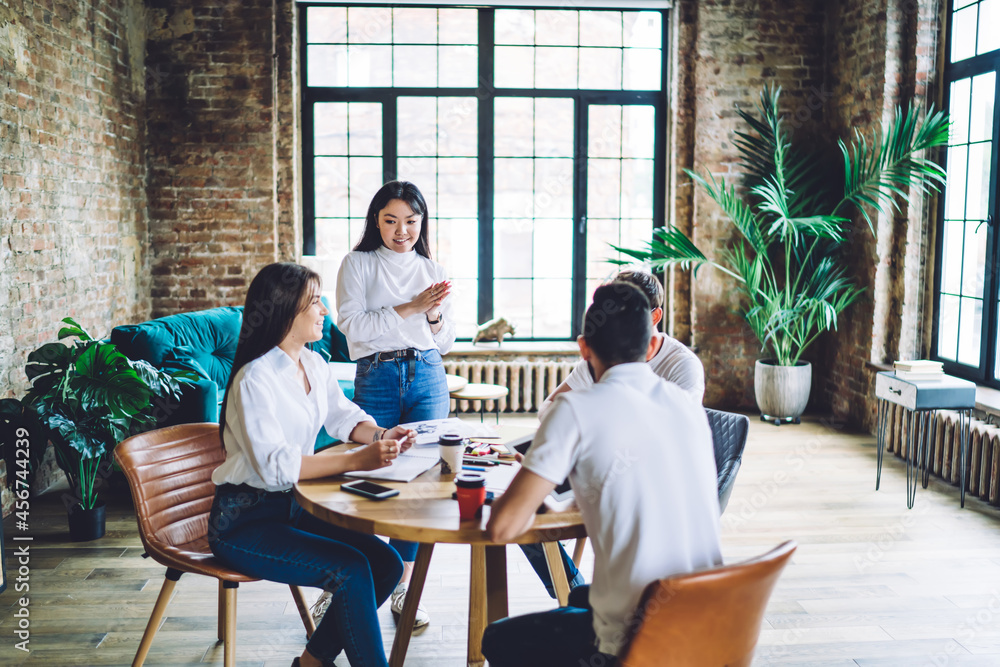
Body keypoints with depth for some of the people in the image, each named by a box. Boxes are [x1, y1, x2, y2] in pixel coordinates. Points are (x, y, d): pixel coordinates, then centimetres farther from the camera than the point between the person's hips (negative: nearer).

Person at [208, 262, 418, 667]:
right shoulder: (254, 379, -20)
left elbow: (344, 416, 17)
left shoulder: (314, 365, 6)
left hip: (292, 508, 8)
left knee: (386, 563, -6)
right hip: (245, 523, -8)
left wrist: (383, 435, -4)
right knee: (350, 569, -25)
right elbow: (275, 466, -28)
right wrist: (356, 460, -33)